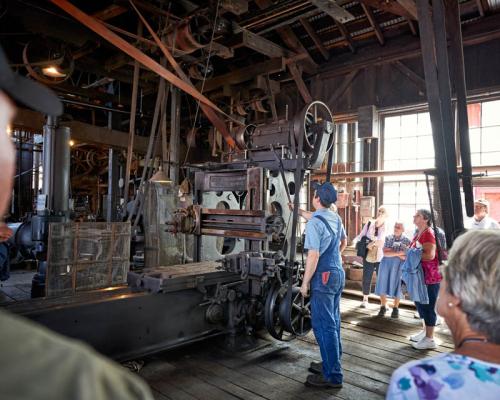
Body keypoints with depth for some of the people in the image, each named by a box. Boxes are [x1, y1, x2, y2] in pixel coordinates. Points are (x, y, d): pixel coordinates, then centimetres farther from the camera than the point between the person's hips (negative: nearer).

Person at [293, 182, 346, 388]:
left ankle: (332, 376, 6)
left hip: (324, 277, -9)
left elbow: (313, 256, -22)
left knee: (323, 325, -1)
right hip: (338, 273, 9)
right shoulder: (336, 218, 7)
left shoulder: (314, 222, -19)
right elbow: (343, 241, 25)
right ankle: (331, 364, 32)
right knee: (333, 321, 18)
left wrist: (305, 282, -14)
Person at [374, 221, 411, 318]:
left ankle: (395, 308, 19)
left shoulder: (407, 240, -3)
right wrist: (399, 253, -19)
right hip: (386, 264, 2)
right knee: (383, 284, 5)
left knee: (396, 285, 3)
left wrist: (392, 252, -16)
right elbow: (385, 253, -10)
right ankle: (383, 307, 19)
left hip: (398, 266, -2)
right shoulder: (388, 238, 2)